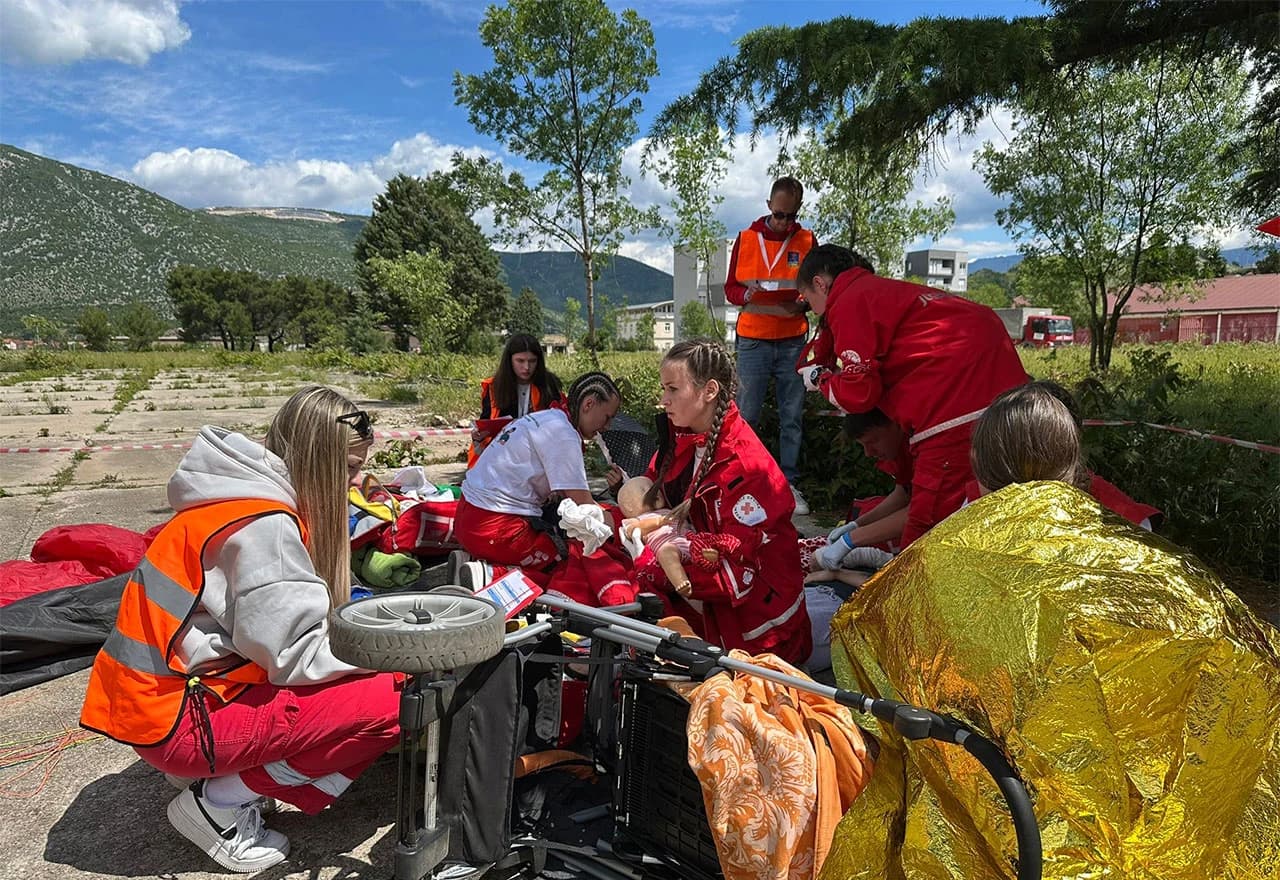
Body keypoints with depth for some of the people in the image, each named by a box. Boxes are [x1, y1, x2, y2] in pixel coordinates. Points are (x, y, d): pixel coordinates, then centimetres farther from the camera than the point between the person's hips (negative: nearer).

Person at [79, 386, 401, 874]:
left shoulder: (250, 492, 7)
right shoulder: (262, 522, -22)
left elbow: (282, 624, 11)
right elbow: (296, 655, -20)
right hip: (175, 720, -9)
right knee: (386, 702, -18)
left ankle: (235, 781, 8)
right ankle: (220, 803, -4)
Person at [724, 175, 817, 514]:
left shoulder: (806, 241, 7)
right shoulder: (746, 238, 6)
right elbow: (730, 288, 7)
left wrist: (802, 303, -11)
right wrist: (746, 294, -15)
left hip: (793, 342, 1)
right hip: (753, 340, -1)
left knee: (792, 418, 4)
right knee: (746, 416, 0)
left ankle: (790, 485, 12)